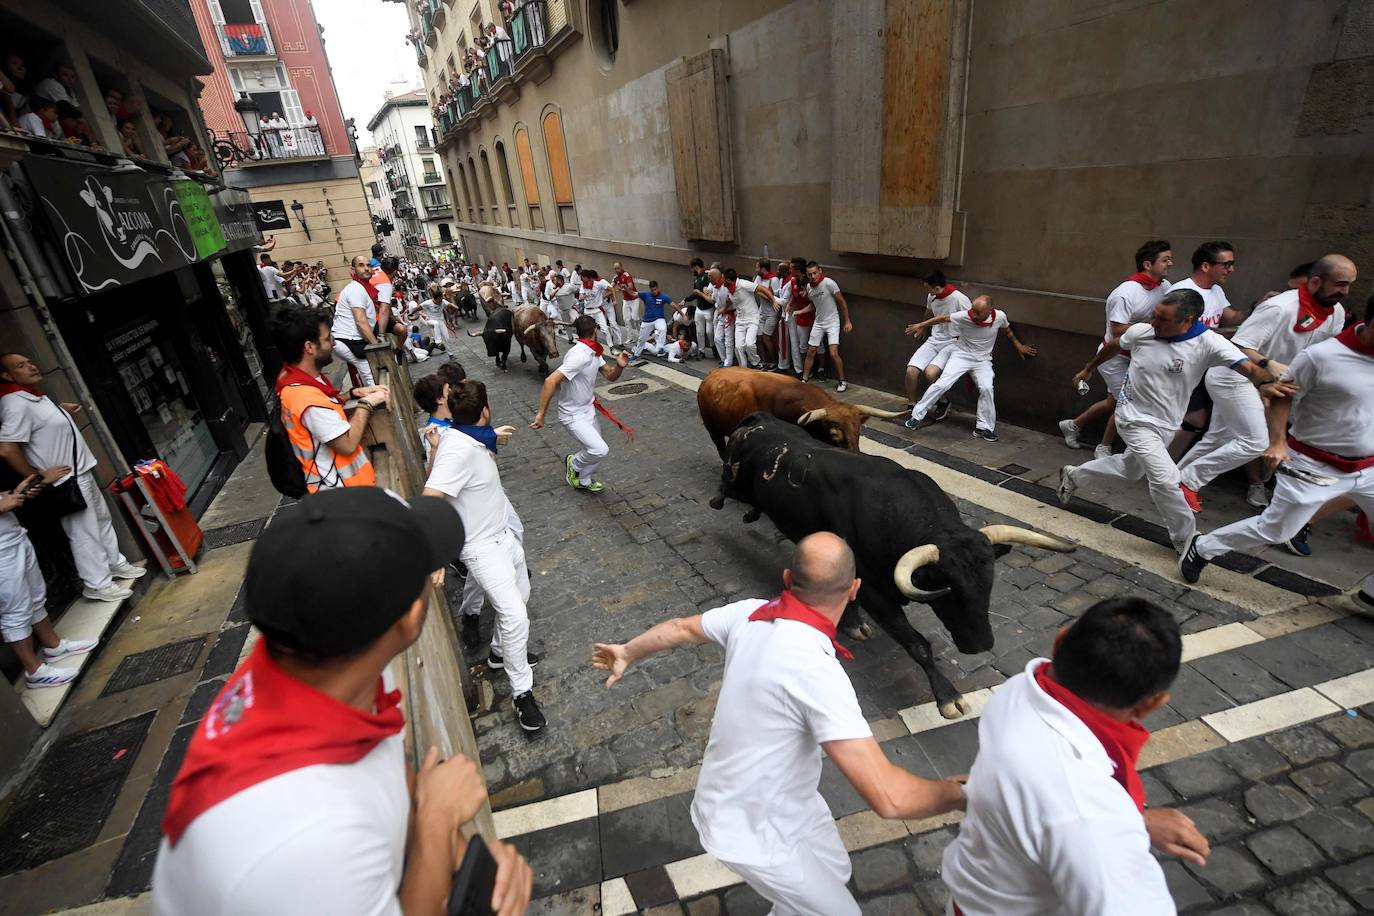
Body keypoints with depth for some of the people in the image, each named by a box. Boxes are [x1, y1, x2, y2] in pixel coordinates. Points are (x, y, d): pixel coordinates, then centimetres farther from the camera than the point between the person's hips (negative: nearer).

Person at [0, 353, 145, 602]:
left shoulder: (34, 394, 8)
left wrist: (61, 409, 14)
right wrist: (39, 476, -18)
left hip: (81, 472, 10)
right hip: (66, 480, -10)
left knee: (102, 519, 21)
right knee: (84, 533, 0)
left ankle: (115, 563, 37)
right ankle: (97, 584, 12)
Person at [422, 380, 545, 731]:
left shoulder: (470, 438, -1)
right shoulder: (458, 449, -29)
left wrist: (492, 441, 20)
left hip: (504, 534, 10)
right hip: (483, 547, -10)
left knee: (520, 596, 21)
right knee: (515, 616, -14)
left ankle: (500, 652, 42)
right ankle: (522, 692, 3)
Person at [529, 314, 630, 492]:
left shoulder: (594, 352, 0)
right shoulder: (579, 355, -29)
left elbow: (610, 376, 7)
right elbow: (551, 381, -34)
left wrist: (620, 366, -16)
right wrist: (541, 415, -34)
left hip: (589, 410, 9)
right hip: (573, 416, -9)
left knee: (596, 449, 19)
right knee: (600, 450, -20)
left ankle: (584, 481, 41)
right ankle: (574, 463, 9)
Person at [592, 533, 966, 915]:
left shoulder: (751, 613, -15)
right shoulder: (818, 672, -37)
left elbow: (680, 629, 3)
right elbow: (888, 796, -39)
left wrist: (627, 653, 21)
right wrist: (957, 793, -19)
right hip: (755, 833, -7)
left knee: (833, 870, 28)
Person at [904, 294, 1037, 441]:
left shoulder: (1000, 316, -13)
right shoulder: (964, 316, -21)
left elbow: (1007, 329, 10)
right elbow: (943, 318, -8)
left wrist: (1018, 345, 20)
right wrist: (921, 325, -4)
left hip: (982, 360, 2)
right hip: (961, 355, -1)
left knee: (986, 388, -20)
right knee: (942, 384, -15)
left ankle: (984, 427, -6)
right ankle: (917, 416, -4)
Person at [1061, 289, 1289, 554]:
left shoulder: (1208, 343, -19)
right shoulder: (1140, 332, -14)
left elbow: (1246, 366, -32)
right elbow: (1112, 347, 7)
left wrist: (1267, 381, -53)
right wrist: (1088, 369, 20)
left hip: (1166, 425, 2)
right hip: (1134, 419, -2)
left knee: (1129, 470, 23)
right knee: (1166, 479, -13)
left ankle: (1074, 474, 47)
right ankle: (1186, 540, 5)